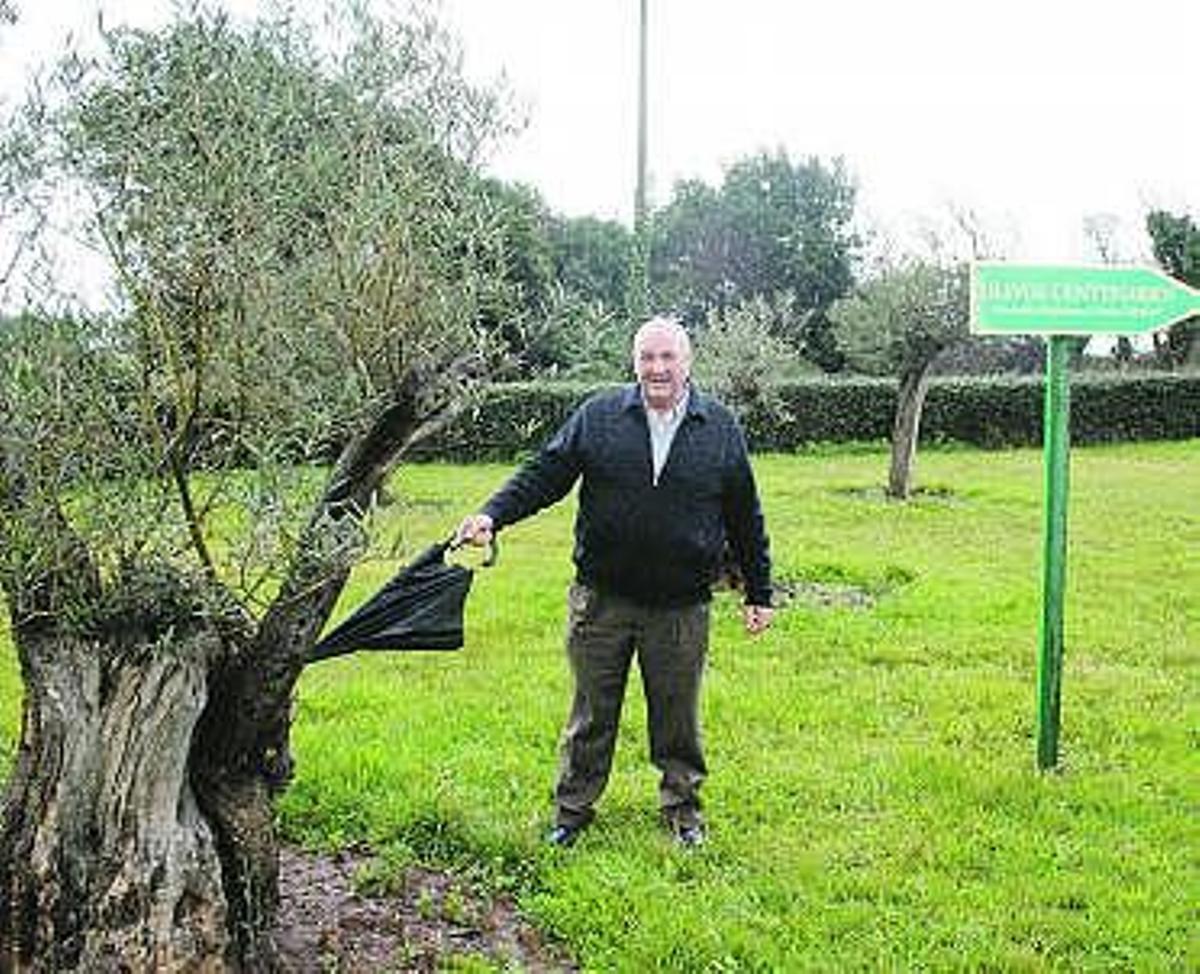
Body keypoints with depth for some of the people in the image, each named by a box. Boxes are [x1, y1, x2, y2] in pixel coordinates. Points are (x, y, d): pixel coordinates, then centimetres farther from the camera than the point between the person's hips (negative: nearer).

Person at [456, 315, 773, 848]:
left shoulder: (721, 428, 3)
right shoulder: (597, 416, 1)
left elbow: (745, 518, 9)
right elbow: (543, 475, 1)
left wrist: (758, 593, 11)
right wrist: (492, 515, -14)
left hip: (682, 608, 0)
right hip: (601, 601, 0)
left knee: (677, 716, 12)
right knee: (592, 713, 10)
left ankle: (682, 806, 30)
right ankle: (572, 808, 25)